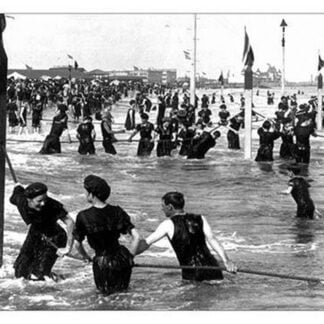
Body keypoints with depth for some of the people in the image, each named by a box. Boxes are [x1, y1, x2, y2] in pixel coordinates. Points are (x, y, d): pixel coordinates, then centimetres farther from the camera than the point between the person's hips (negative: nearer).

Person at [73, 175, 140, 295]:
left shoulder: (83, 216, -15)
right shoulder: (117, 212, -7)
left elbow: (78, 244, -4)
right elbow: (136, 237, -9)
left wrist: (85, 256, 17)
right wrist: (129, 257, 4)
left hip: (101, 261, -2)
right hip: (121, 260, 2)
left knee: (105, 290, 27)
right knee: (122, 287, 31)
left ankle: (106, 287, 9)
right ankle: (122, 284, 13)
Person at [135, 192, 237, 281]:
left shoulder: (168, 224, 0)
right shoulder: (200, 219, 9)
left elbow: (145, 243, -1)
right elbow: (212, 239, -4)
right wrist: (226, 260, -13)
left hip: (191, 275, -3)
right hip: (211, 267, 3)